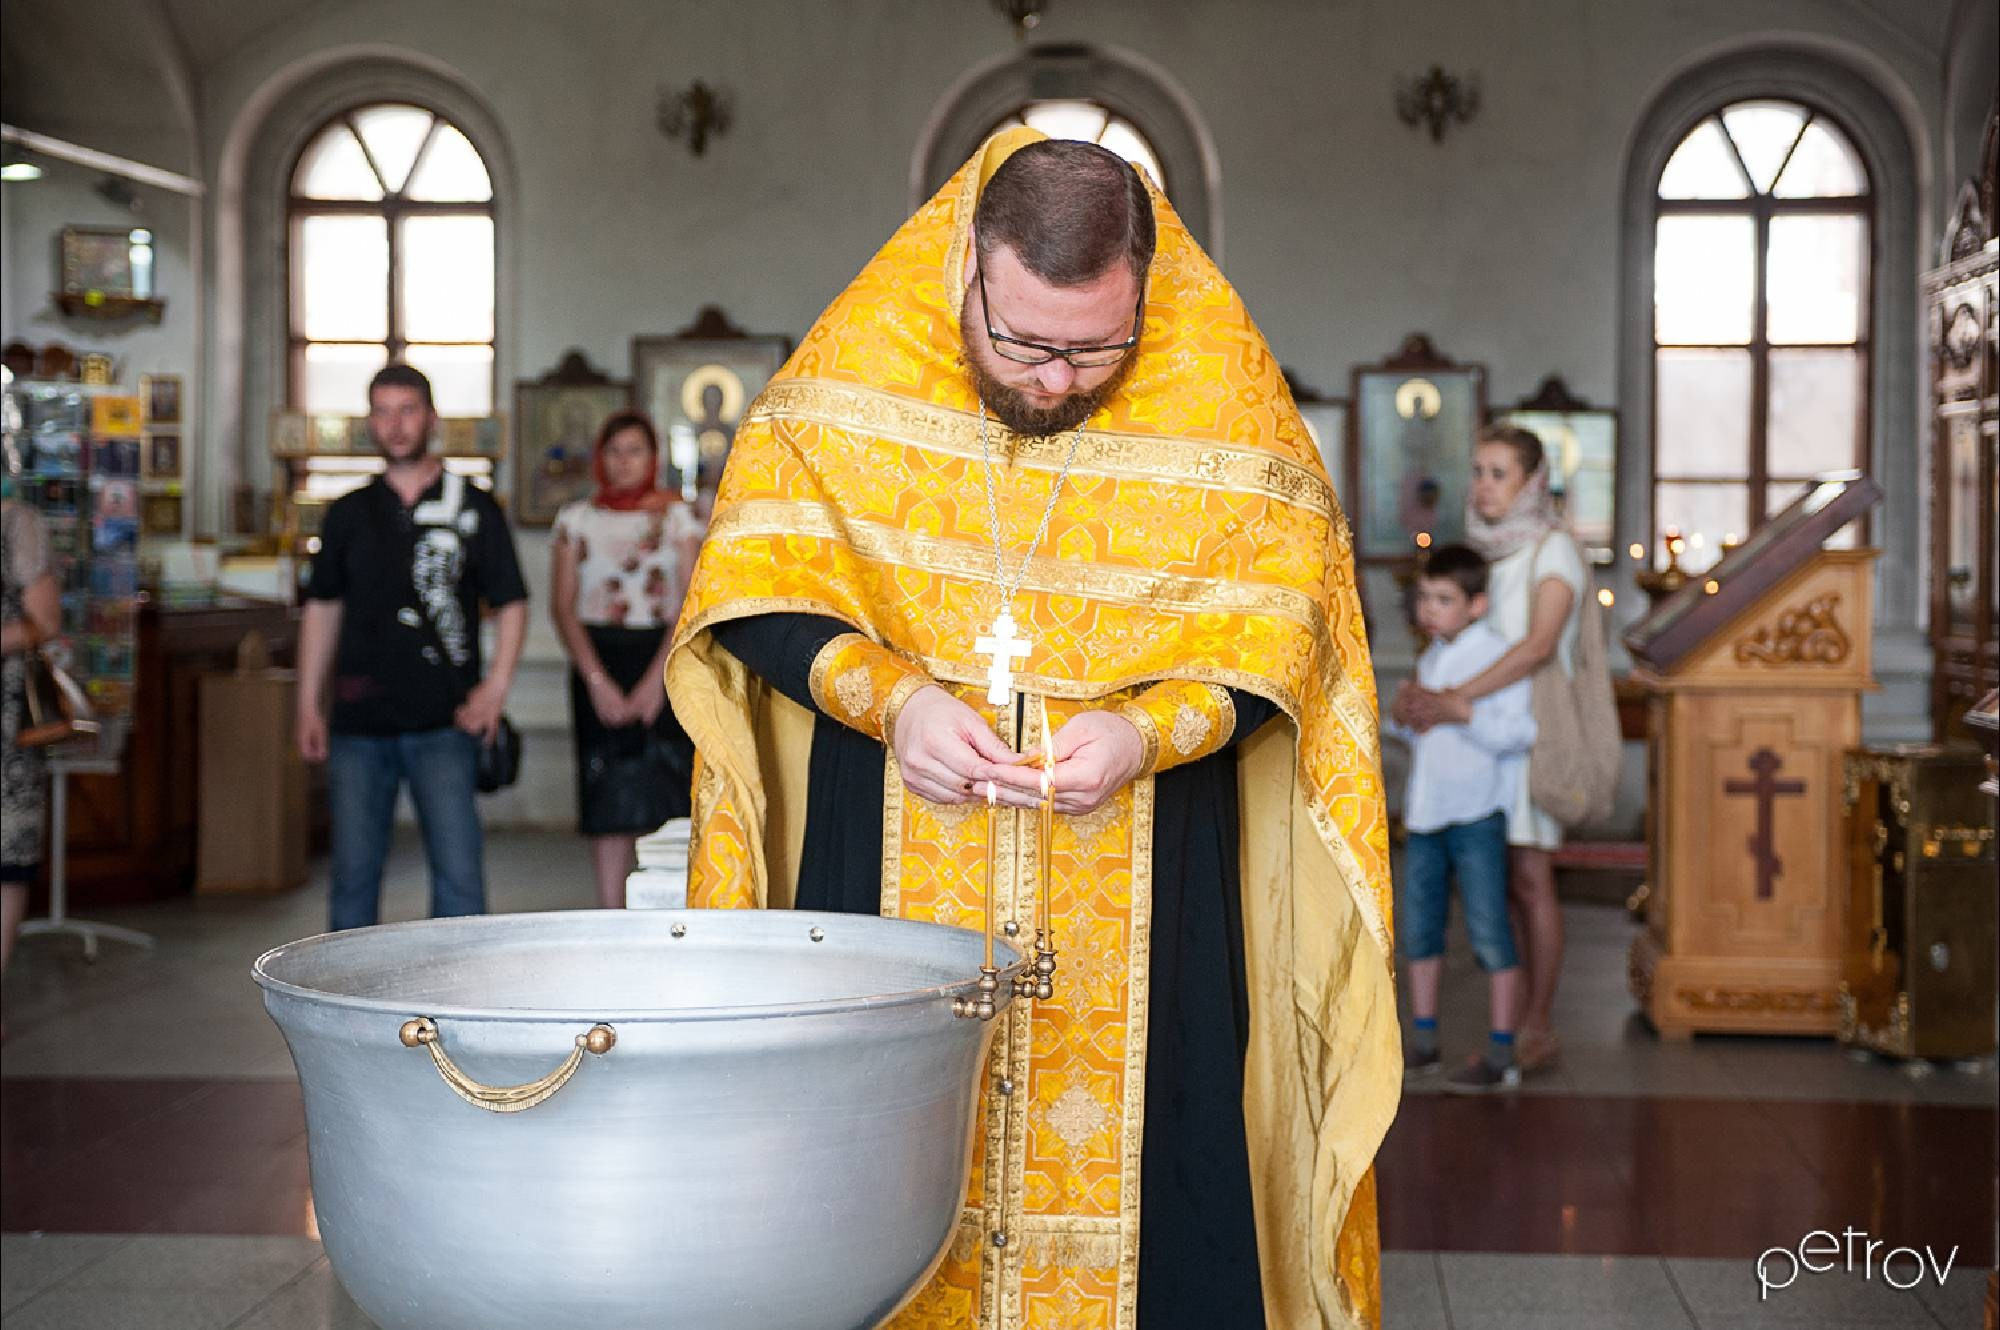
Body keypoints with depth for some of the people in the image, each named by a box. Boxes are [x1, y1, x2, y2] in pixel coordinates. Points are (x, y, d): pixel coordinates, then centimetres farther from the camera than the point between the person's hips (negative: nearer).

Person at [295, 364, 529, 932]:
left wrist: (495, 686, -10)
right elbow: (322, 608, 16)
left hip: (443, 724, -2)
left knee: (458, 871, -7)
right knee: (353, 871, 7)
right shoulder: (349, 513, 11)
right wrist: (308, 705, 9)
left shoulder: (473, 508, 4)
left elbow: (511, 604, 5)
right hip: (357, 726, 3)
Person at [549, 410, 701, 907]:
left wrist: (657, 678, -11)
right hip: (598, 664, 1)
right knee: (608, 798, -2)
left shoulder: (676, 517, 7)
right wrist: (596, 679, -9)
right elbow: (562, 606, 2)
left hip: (664, 661, 0)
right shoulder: (577, 520, 8)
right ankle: (611, 917, 2)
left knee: (668, 795, -7)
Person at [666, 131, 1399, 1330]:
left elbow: (1280, 621, -3)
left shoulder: (1224, 388, -7)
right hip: (890, 863, 1)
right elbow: (756, 583, -2)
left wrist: (1149, 731, -20)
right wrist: (889, 697, -18)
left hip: (1136, 876, 0)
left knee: (1129, 1165, 2)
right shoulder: (860, 355, -6)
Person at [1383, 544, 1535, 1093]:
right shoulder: (1430, 660, 15)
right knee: (1418, 928, 11)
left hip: (1478, 815, -8)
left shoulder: (1498, 656, -9)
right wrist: (1397, 721, 6)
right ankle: (1424, 1043, 23)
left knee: (1489, 932, -4)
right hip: (1425, 816, 8)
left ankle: (1501, 1057, 2)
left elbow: (1518, 731, -20)